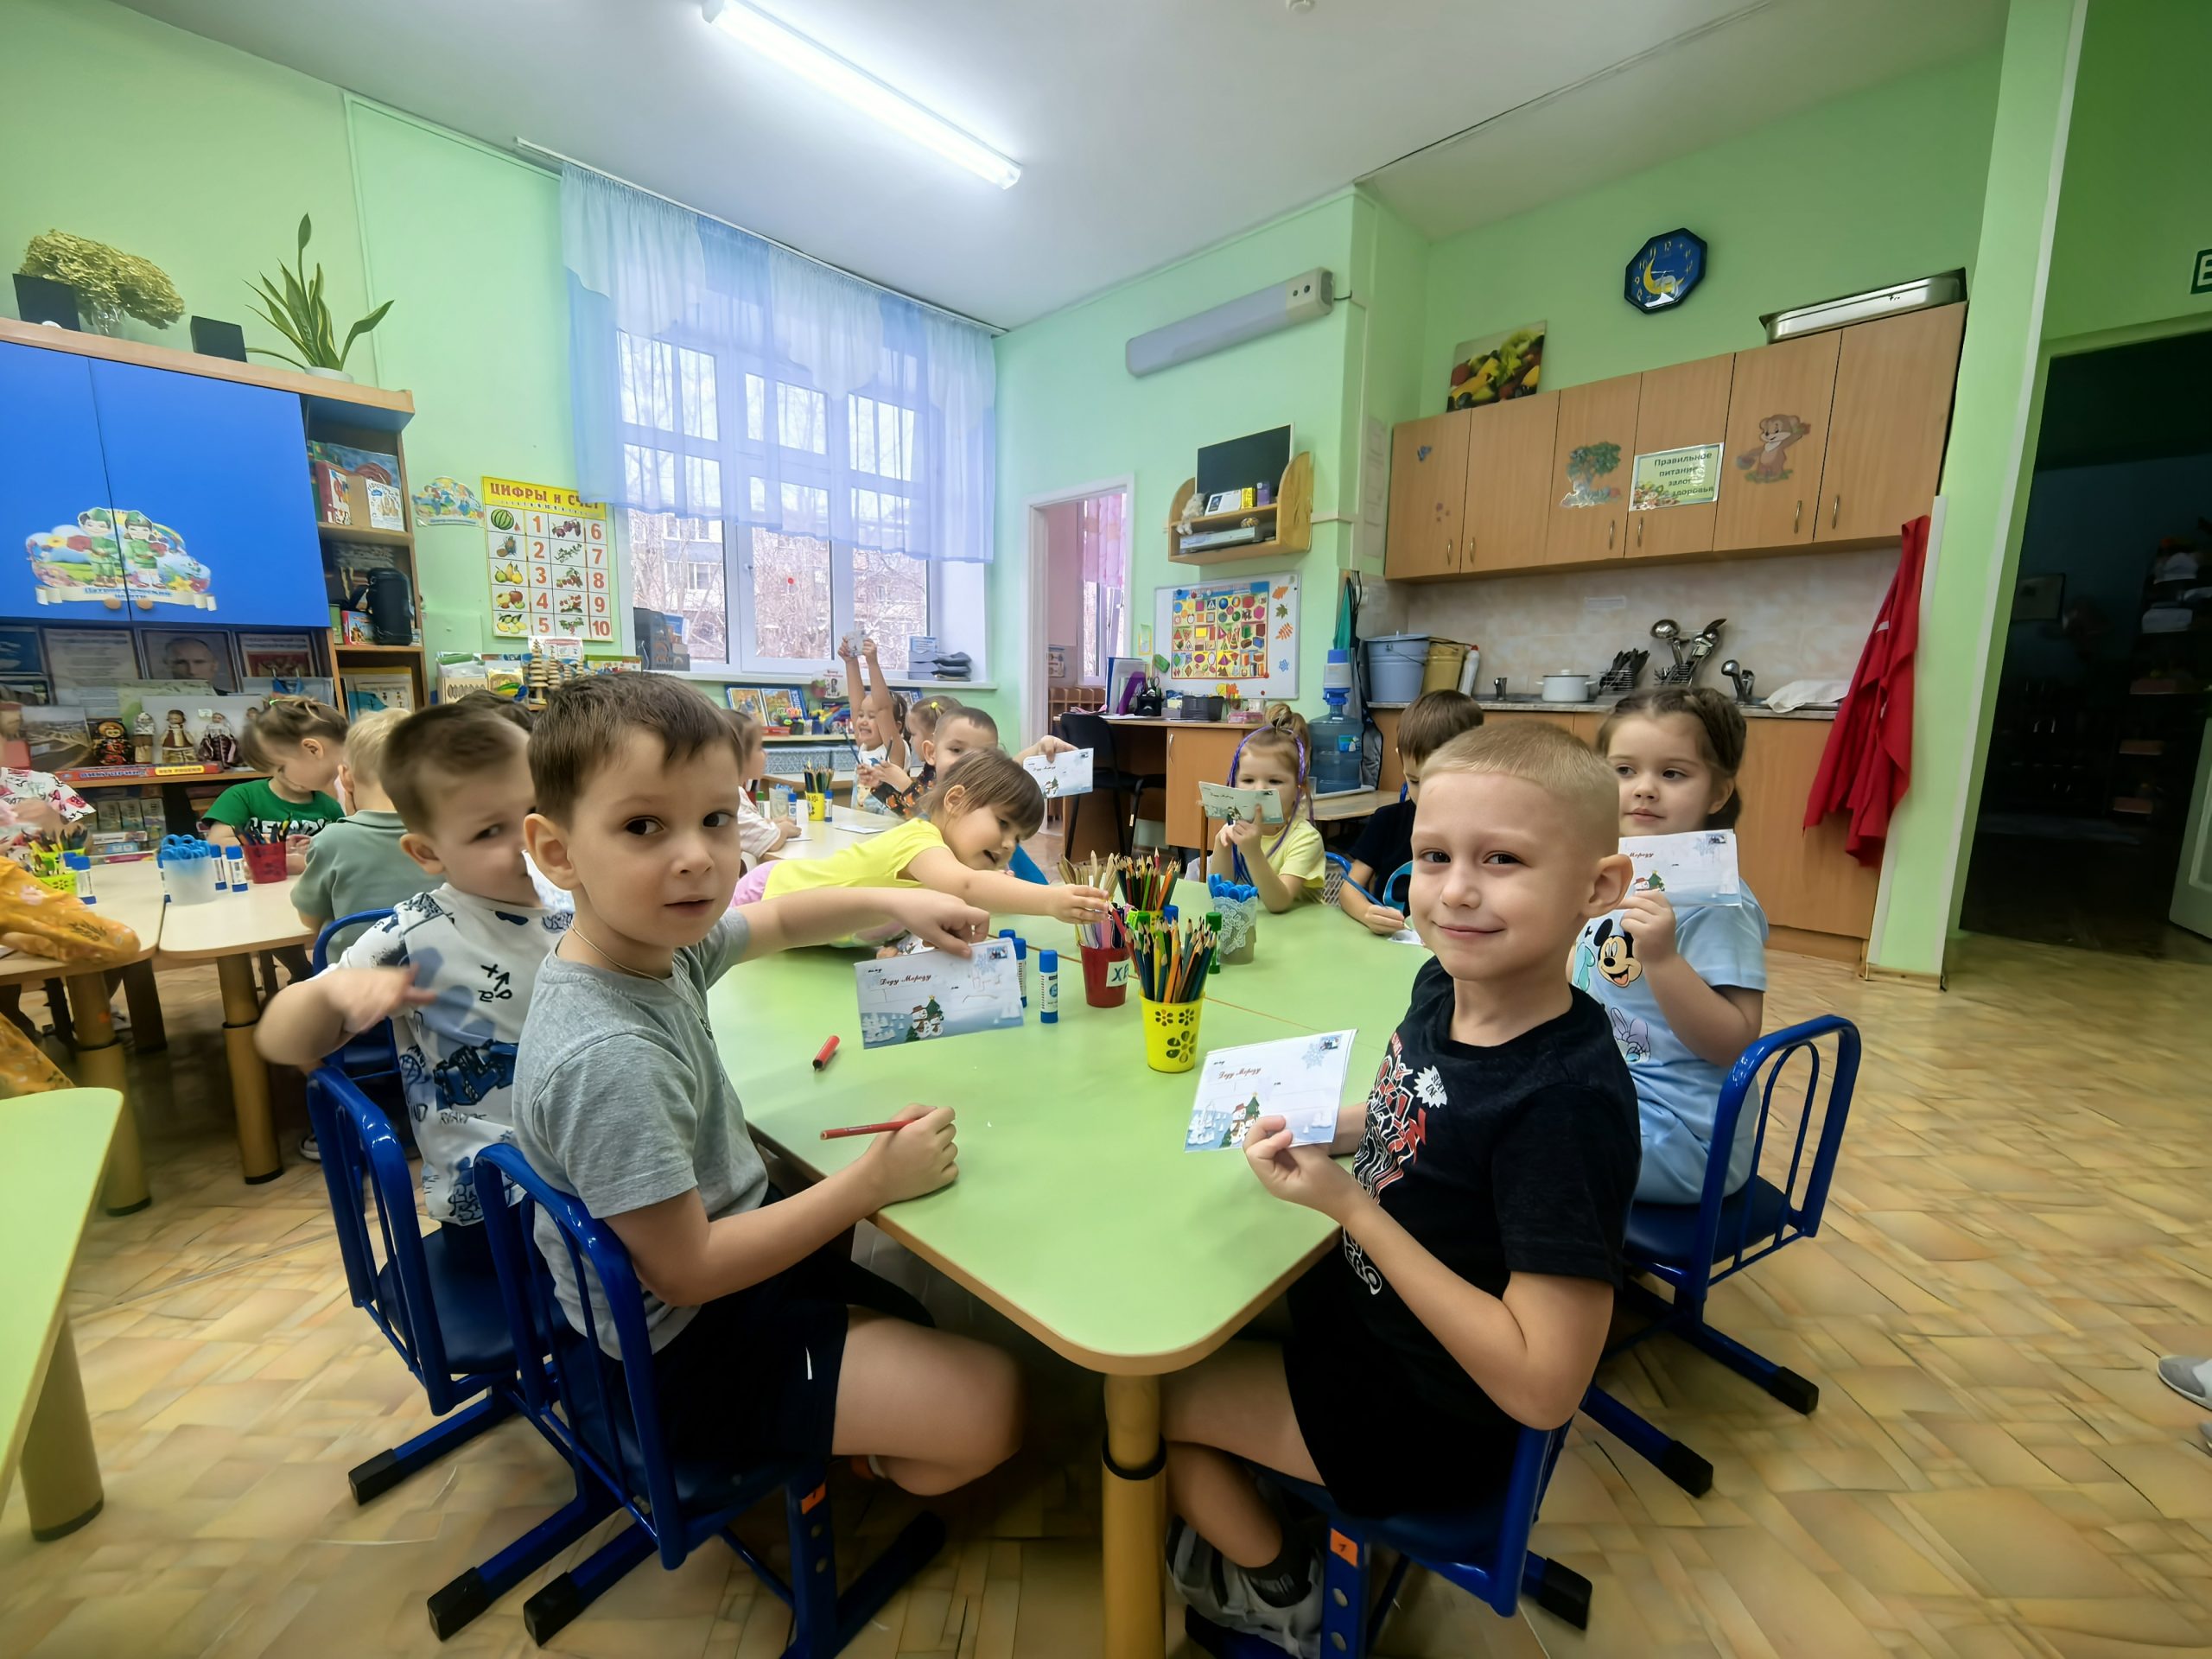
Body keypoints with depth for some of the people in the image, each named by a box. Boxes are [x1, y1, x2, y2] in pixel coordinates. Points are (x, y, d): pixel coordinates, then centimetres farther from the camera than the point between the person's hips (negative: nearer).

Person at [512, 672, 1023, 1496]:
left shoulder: (656, 936, -10)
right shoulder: (606, 1058, -35)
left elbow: (778, 919, 11)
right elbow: (686, 1272, -27)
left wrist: (896, 902, -2)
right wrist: (877, 1178, -24)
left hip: (726, 1230, 8)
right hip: (686, 1347, -8)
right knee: (992, 1403, -8)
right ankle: (855, 1457, 21)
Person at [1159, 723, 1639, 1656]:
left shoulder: (1568, 1099, -35)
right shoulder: (1444, 987, -12)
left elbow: (1541, 1389, -29)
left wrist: (1346, 1203, -30)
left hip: (1424, 1419, -7)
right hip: (1365, 1307, 7)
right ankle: (1239, 1512, 44)